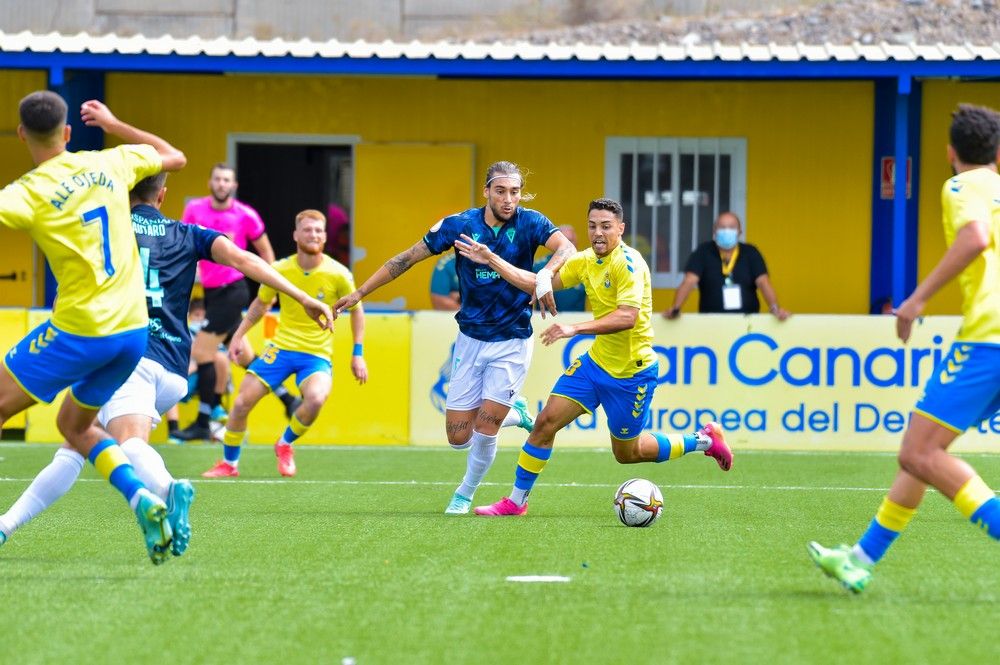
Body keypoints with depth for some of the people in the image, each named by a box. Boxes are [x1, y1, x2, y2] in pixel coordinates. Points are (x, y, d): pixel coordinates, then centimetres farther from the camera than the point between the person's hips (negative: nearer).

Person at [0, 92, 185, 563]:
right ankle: (141, 497, 2)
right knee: (73, 423, 24)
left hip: (80, 330, -6)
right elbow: (175, 157, 24)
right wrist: (114, 126, 32)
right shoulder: (109, 164, 6)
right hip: (133, 329, 6)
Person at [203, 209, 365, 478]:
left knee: (316, 398, -31)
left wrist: (357, 353, 3)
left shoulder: (338, 274, -9)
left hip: (317, 354, -2)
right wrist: (239, 336, 6)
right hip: (281, 346, 2)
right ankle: (229, 464, 16)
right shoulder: (280, 270, -5)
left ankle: (285, 445, -1)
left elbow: (356, 310, 6)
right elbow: (260, 304, 13)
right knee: (242, 402, -7)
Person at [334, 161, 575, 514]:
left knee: (484, 430, -10)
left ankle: (466, 494, 19)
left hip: (512, 342, -2)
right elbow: (407, 258, 1)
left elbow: (566, 248, -27)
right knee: (459, 437, 0)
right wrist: (358, 293, 3)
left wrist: (546, 275, -48)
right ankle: (513, 413, 31)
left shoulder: (529, 223, -10)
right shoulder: (459, 225, -6)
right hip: (471, 339, 2)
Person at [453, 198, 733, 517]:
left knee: (627, 453, 9)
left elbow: (627, 317, -33)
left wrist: (576, 328, -40)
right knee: (547, 421, -4)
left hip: (631, 372, -7)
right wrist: (491, 260, 7)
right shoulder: (586, 261, 3)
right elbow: (538, 284, 11)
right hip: (596, 362, 7)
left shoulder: (628, 263, -22)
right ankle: (516, 501, 7)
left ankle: (703, 440, 28)